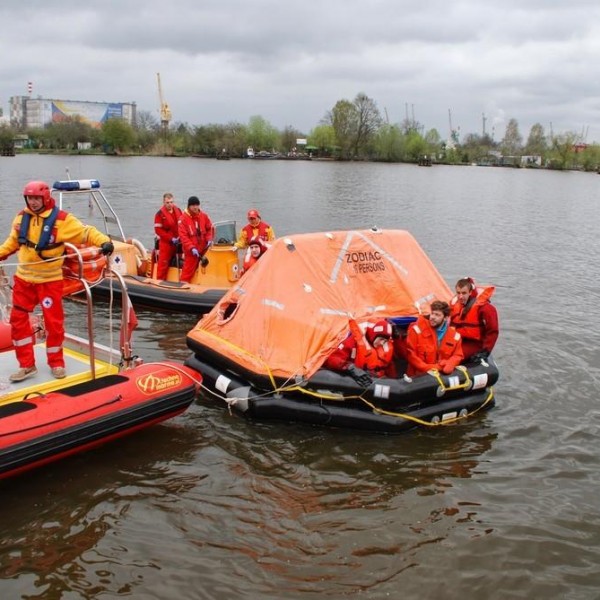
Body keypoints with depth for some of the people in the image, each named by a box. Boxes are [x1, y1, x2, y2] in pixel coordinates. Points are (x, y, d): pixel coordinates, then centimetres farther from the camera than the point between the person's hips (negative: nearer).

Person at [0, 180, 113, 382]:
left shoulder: (61, 219, -12)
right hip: (23, 278, 5)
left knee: (53, 322, 2)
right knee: (18, 319, 5)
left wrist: (104, 241, -31)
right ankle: (27, 365, 17)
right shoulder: (21, 217, 4)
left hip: (50, 280, -4)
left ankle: (56, 363, 22)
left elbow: (85, 232, -15)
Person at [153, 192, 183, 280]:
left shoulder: (178, 210, 3)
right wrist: (171, 239, -16)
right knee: (163, 263, -3)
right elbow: (158, 230, -13)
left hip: (178, 242, 5)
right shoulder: (160, 213, -11)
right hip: (166, 243, -5)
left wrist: (180, 237, -5)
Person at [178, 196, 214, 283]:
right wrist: (191, 248, -22)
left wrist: (209, 239, -4)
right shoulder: (183, 218, -10)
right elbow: (183, 236, -14)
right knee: (188, 270, -2)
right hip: (190, 250, -4)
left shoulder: (204, 216, 3)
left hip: (203, 248, 4)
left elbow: (210, 228, 13)